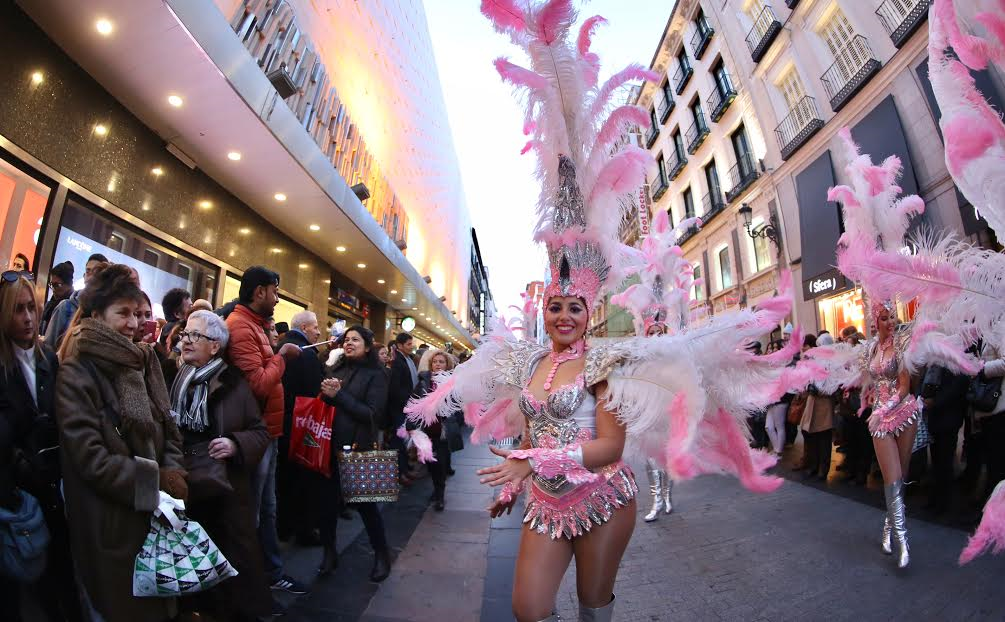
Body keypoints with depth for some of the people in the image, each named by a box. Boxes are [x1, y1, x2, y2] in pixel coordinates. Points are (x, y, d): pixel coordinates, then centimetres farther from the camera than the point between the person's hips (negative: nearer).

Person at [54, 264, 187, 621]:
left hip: (157, 510, 5)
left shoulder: (143, 362, 6)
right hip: (110, 517, -5)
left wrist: (172, 473, -8)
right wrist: (155, 482, -15)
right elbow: (89, 456, -18)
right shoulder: (76, 372, -12)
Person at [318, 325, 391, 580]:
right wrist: (325, 393, -10)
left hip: (358, 447, -4)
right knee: (328, 499, 10)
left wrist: (339, 395, -16)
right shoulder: (337, 370, 10)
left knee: (364, 501, 6)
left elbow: (373, 414, -15)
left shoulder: (375, 375, -6)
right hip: (331, 445, 5)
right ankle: (329, 551, 34)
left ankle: (381, 554, 28)